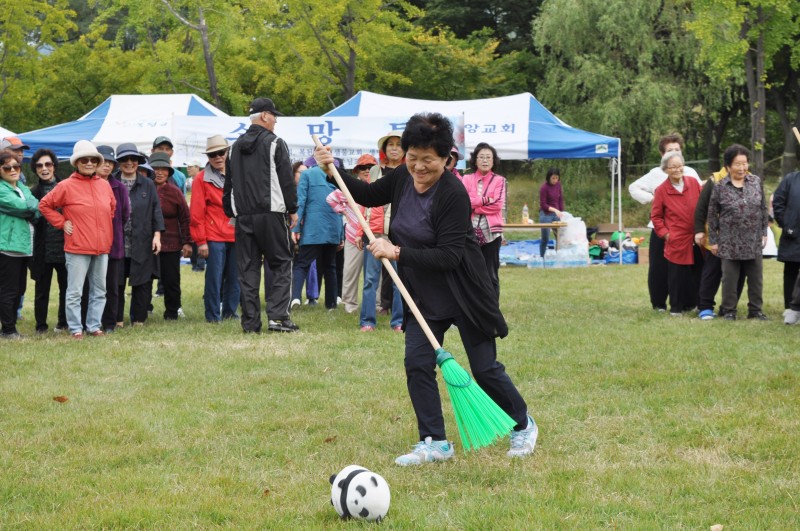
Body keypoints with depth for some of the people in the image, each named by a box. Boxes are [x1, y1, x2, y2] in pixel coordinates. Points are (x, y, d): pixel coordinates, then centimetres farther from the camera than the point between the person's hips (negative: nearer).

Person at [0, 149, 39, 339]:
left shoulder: (23, 188, 17)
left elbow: (37, 210, 6)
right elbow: (18, 206, -17)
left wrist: (28, 209, -12)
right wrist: (31, 206, 0)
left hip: (24, 245, 8)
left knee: (19, 289, 11)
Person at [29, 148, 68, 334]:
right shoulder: (33, 192, 5)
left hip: (64, 246, 0)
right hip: (43, 248, 0)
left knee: (66, 287, 7)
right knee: (42, 289, 5)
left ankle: (63, 322, 20)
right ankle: (40, 325, 13)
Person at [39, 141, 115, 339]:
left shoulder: (104, 185, 8)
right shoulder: (66, 186, -6)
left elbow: (112, 207, 25)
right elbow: (45, 205, 1)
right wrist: (62, 222, -3)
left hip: (102, 248, 5)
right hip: (77, 248, -5)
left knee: (99, 291, 10)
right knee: (75, 292, -2)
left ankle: (94, 325, 20)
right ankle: (75, 328, 5)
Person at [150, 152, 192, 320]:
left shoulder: (174, 192, 3)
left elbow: (185, 218, 4)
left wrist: (187, 242, -1)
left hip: (171, 245, 0)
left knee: (171, 281, 3)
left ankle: (172, 313, 16)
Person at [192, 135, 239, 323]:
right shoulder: (202, 179, 0)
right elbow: (196, 212, -3)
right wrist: (200, 241, -8)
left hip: (236, 236, 4)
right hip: (214, 237, -4)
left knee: (234, 277, 7)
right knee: (214, 277, -3)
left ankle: (230, 312, 18)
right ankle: (213, 314, 5)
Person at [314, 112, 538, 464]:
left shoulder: (454, 194, -24)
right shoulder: (403, 178, -3)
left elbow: (449, 256, -28)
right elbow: (369, 196, 17)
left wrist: (398, 253, -32)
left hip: (463, 292, -6)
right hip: (423, 294, 6)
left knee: (485, 369, 2)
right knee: (417, 363, -4)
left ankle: (523, 426, 26)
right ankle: (434, 443, 5)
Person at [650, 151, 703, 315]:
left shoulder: (694, 183, 4)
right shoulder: (661, 190, -3)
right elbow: (655, 216, 4)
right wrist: (665, 233, -5)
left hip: (695, 239, 3)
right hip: (676, 241, -3)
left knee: (696, 274, 8)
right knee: (677, 275, -1)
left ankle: (692, 303, 21)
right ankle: (676, 307, 9)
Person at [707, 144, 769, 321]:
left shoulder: (756, 182, 4)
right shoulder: (720, 187, -4)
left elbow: (763, 209, 10)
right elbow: (712, 215, 1)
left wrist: (764, 233, 6)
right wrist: (713, 240, 1)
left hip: (754, 241, 3)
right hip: (730, 243, -3)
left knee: (756, 278, 8)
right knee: (730, 278, 4)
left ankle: (755, 310, 20)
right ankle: (728, 310, 16)